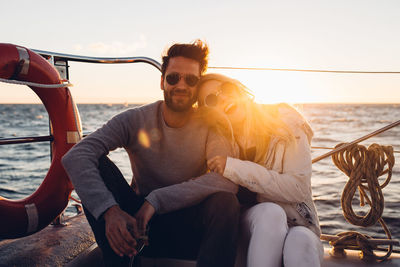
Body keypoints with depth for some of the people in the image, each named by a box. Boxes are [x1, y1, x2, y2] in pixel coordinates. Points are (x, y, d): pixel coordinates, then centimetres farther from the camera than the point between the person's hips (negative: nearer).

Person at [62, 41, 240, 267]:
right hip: (137, 224, 2)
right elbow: (75, 157, -20)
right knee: (96, 165, -18)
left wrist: (156, 199, -31)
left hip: (189, 230, -1)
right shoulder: (135, 120, -6)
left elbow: (228, 180, -25)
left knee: (225, 202, -32)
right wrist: (109, 210, -38)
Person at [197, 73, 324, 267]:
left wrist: (234, 168, -22)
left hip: (298, 226, -1)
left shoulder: (285, 120, -7)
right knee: (269, 211, -32)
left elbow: (299, 189, -17)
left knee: (300, 240, -35)